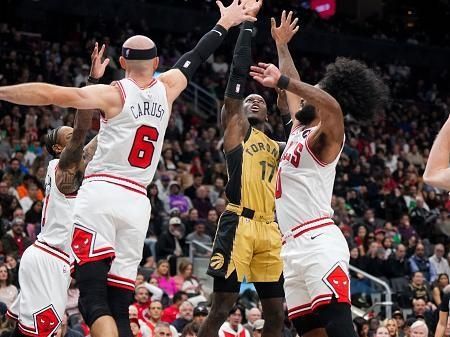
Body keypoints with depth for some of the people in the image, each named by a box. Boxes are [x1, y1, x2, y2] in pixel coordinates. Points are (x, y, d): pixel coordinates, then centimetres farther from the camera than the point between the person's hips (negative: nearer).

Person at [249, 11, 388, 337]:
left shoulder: (325, 137, -5)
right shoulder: (300, 129, 20)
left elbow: (332, 105, -29)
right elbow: (296, 90, 38)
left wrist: (281, 82, -34)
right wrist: (281, 45, 43)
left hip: (319, 244, -9)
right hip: (294, 249, 9)